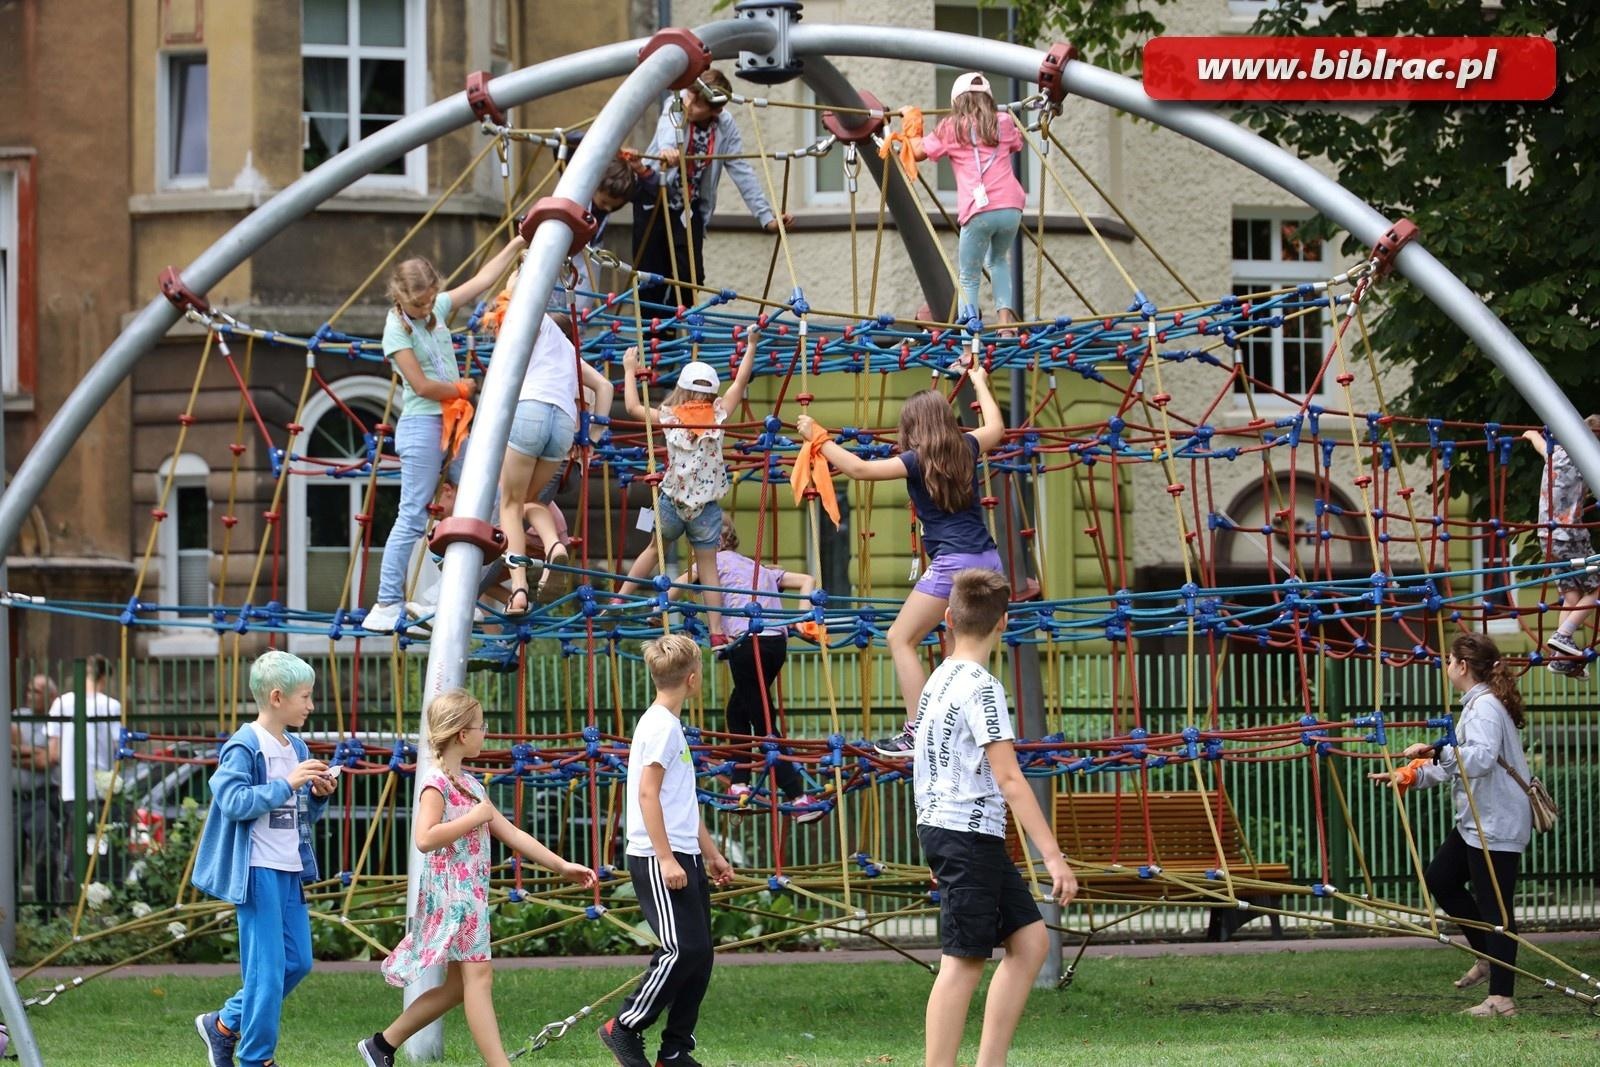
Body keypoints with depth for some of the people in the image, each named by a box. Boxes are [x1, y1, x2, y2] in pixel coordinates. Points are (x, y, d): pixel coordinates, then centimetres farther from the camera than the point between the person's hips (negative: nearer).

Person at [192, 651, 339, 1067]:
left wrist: (319, 795, 0)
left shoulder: (297, 749, 14)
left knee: (298, 962, 11)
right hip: (259, 870, -8)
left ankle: (224, 1024, 25)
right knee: (267, 966, -5)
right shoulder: (244, 747, -11)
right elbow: (233, 801, -21)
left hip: (291, 870, 9)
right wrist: (287, 785, -24)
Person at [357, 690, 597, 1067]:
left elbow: (511, 834, 18)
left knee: (459, 984, 10)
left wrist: (562, 866, 16)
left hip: (472, 894, 10)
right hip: (450, 893, -10)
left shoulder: (471, 785, 16)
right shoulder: (436, 785, -12)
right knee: (478, 973, -13)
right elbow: (424, 838, -26)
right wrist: (475, 818, -18)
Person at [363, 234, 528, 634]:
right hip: (422, 426, -8)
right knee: (412, 517, -10)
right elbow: (422, 385, -15)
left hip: (454, 424, 8)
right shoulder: (397, 329, -12)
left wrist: (516, 246, 17)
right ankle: (387, 605, -10)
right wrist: (463, 389, -1)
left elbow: (480, 281, 17)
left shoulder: (437, 309, 9)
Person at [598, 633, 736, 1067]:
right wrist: (666, 857, -22)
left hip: (682, 858, 10)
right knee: (683, 948, -14)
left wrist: (710, 853, 29)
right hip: (659, 860, -10)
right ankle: (625, 1028, -4)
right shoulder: (661, 726, -11)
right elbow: (648, 794, -19)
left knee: (698, 953, 7)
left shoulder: (671, 726, 19)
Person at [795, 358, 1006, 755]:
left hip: (953, 564, -7)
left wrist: (817, 437, 2)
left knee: (901, 638, -2)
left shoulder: (917, 461, -7)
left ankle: (917, 733, -11)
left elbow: (859, 468, -9)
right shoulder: (965, 448, 11)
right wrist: (979, 383, 47)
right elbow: (995, 428, 33)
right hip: (987, 560, 7)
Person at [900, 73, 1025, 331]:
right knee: (999, 261, 29)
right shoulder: (1003, 123, 17)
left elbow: (919, 151, 16)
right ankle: (1005, 316, 12)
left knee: (968, 278, 5)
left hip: (978, 211, -3)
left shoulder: (951, 128, 8)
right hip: (1010, 207, 3)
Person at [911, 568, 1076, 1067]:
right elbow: (1008, 778, -19)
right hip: (968, 833, -9)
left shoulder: (939, 680, 13)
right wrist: (1053, 856, -20)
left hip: (944, 828, 9)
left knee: (1030, 938, 11)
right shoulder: (982, 688, -14)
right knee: (963, 961, -7)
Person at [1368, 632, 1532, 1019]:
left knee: (1494, 906, -8)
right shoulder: (1479, 704, 15)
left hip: (1496, 825, -11)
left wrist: (1437, 750, -36)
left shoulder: (1485, 708, -17)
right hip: (1477, 823, 11)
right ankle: (1488, 956, 28)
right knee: (1439, 879, 20)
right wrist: (1407, 776, 19)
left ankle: (1501, 998, -5)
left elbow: (1481, 759, -33)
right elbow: (1457, 765, 22)